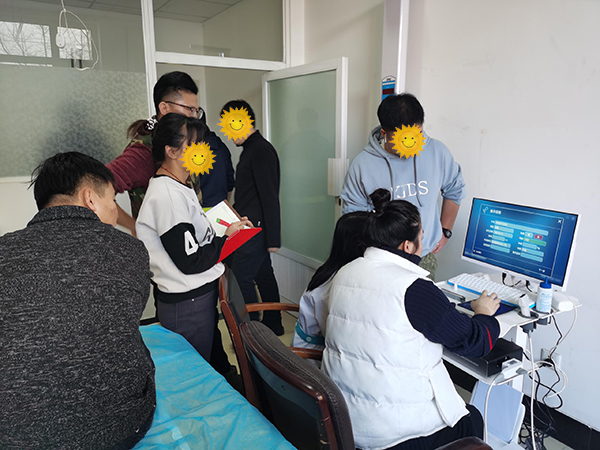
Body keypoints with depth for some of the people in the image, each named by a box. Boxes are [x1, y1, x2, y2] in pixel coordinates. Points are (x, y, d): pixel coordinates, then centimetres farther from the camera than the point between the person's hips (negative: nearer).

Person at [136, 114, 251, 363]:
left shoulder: (180, 188, 12)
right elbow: (191, 262, -23)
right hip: (187, 304, -10)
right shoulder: (168, 196, -21)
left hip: (201, 294, 10)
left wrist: (229, 227, 6)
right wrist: (226, 237, -10)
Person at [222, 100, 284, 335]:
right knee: (263, 275, 15)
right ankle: (272, 325, 27)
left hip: (256, 229, -10)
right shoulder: (251, 149, 15)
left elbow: (271, 198, -20)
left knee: (241, 276, -7)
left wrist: (273, 238, -21)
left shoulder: (262, 151, -16)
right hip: (252, 227, 10)